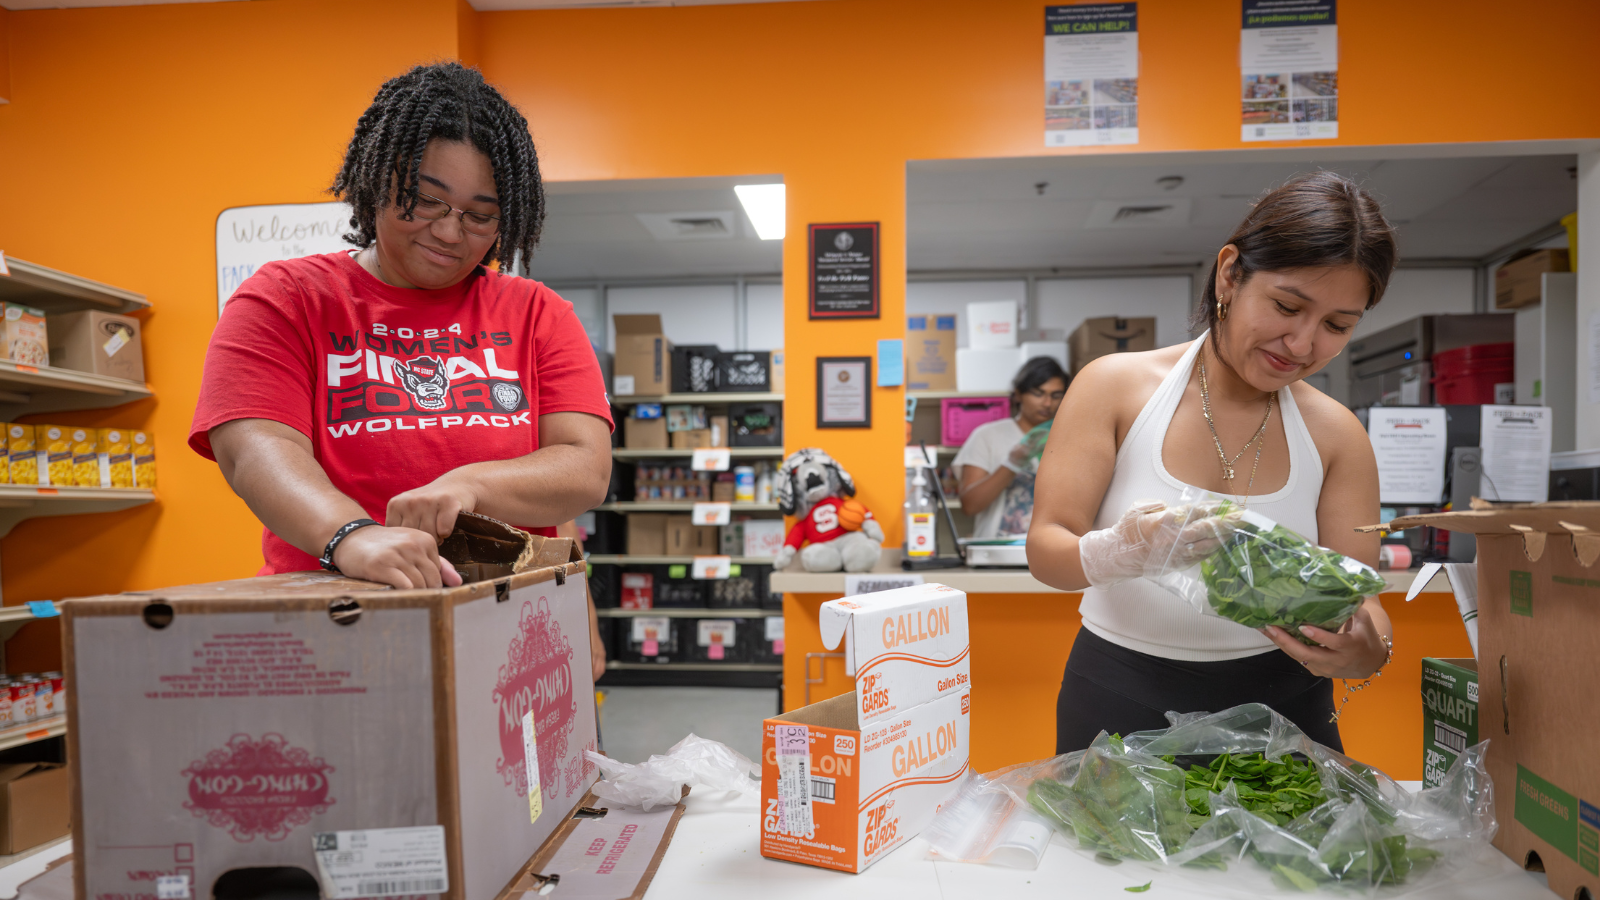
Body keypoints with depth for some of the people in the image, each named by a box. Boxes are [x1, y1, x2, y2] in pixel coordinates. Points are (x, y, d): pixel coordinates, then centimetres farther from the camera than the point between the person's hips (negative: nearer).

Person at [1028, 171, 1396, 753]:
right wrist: (1115, 552, -35)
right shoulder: (1115, 387, -8)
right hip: (1121, 706, -2)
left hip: (1278, 707, 3)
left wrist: (1368, 652, -25)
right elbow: (1045, 548, -13)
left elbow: (1357, 597, -1)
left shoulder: (1337, 437, 1)